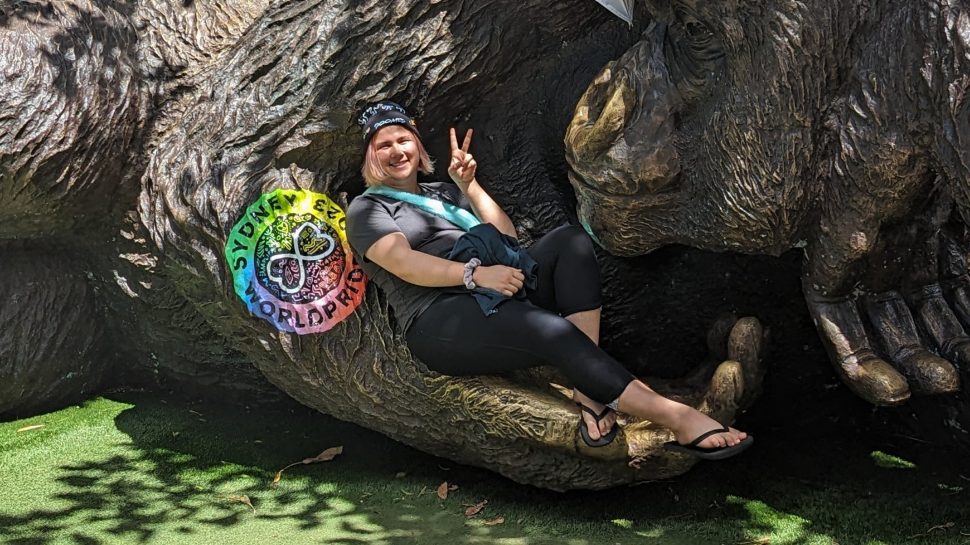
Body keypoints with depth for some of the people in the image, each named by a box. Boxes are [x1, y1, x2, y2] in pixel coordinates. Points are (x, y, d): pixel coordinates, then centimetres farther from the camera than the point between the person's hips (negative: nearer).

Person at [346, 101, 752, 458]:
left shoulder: (443, 192, 29)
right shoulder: (367, 209, 11)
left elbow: (506, 235, 20)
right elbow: (405, 264, -9)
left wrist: (469, 185, 9)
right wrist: (475, 273, -22)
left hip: (495, 297, 7)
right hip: (439, 323, -7)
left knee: (569, 240, -19)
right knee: (553, 331, -33)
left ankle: (588, 389, -31)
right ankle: (677, 420, -37)